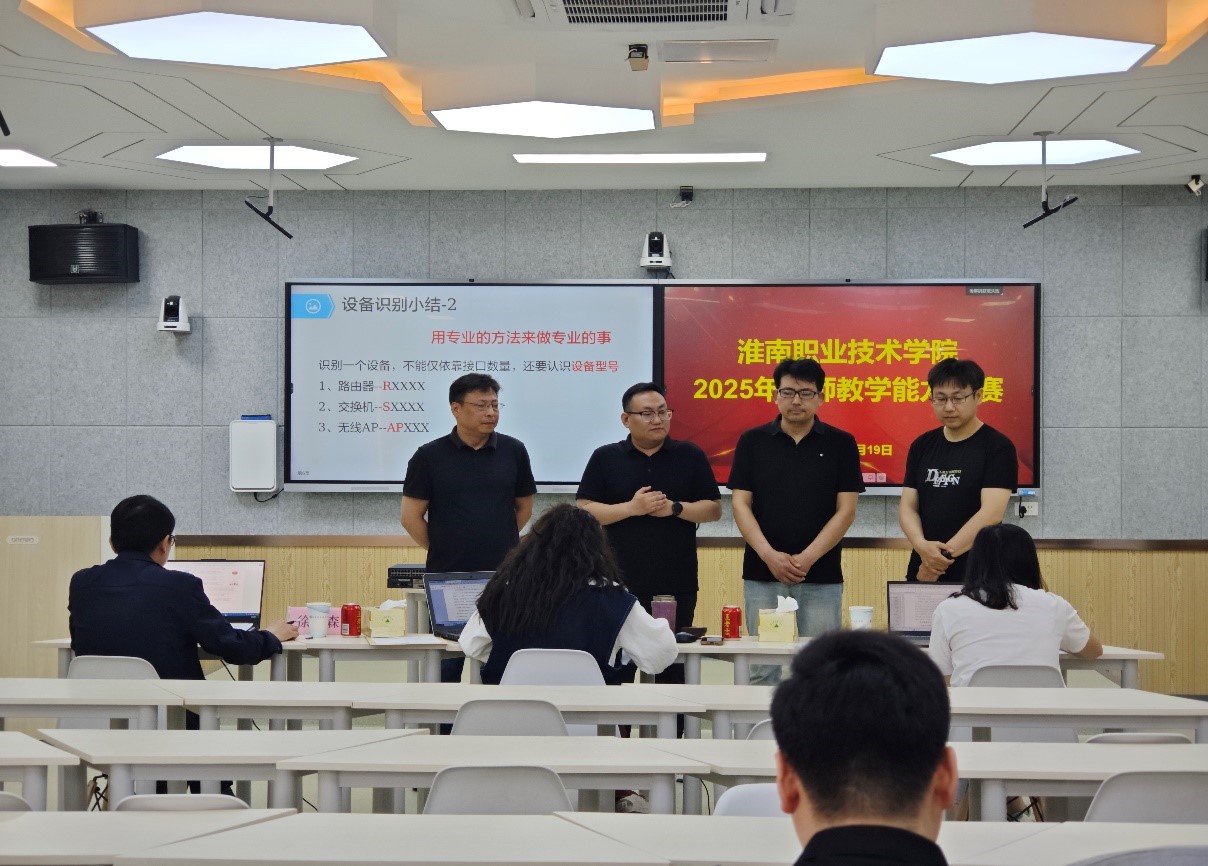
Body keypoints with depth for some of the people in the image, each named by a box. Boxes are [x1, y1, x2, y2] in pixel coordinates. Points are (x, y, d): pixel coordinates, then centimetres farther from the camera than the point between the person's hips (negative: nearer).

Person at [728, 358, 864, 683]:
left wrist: (807, 557, -13)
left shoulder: (840, 444, 3)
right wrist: (770, 556, -12)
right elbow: (741, 504, 1)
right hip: (762, 575, 1)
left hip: (822, 577, -1)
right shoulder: (753, 441, 5)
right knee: (762, 669, 4)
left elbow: (846, 510, -2)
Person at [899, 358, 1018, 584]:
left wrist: (945, 554, -18)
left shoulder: (997, 447, -5)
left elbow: (991, 513, -14)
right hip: (923, 573, 4)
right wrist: (921, 545, -14)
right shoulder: (921, 446, 9)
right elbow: (907, 506, 5)